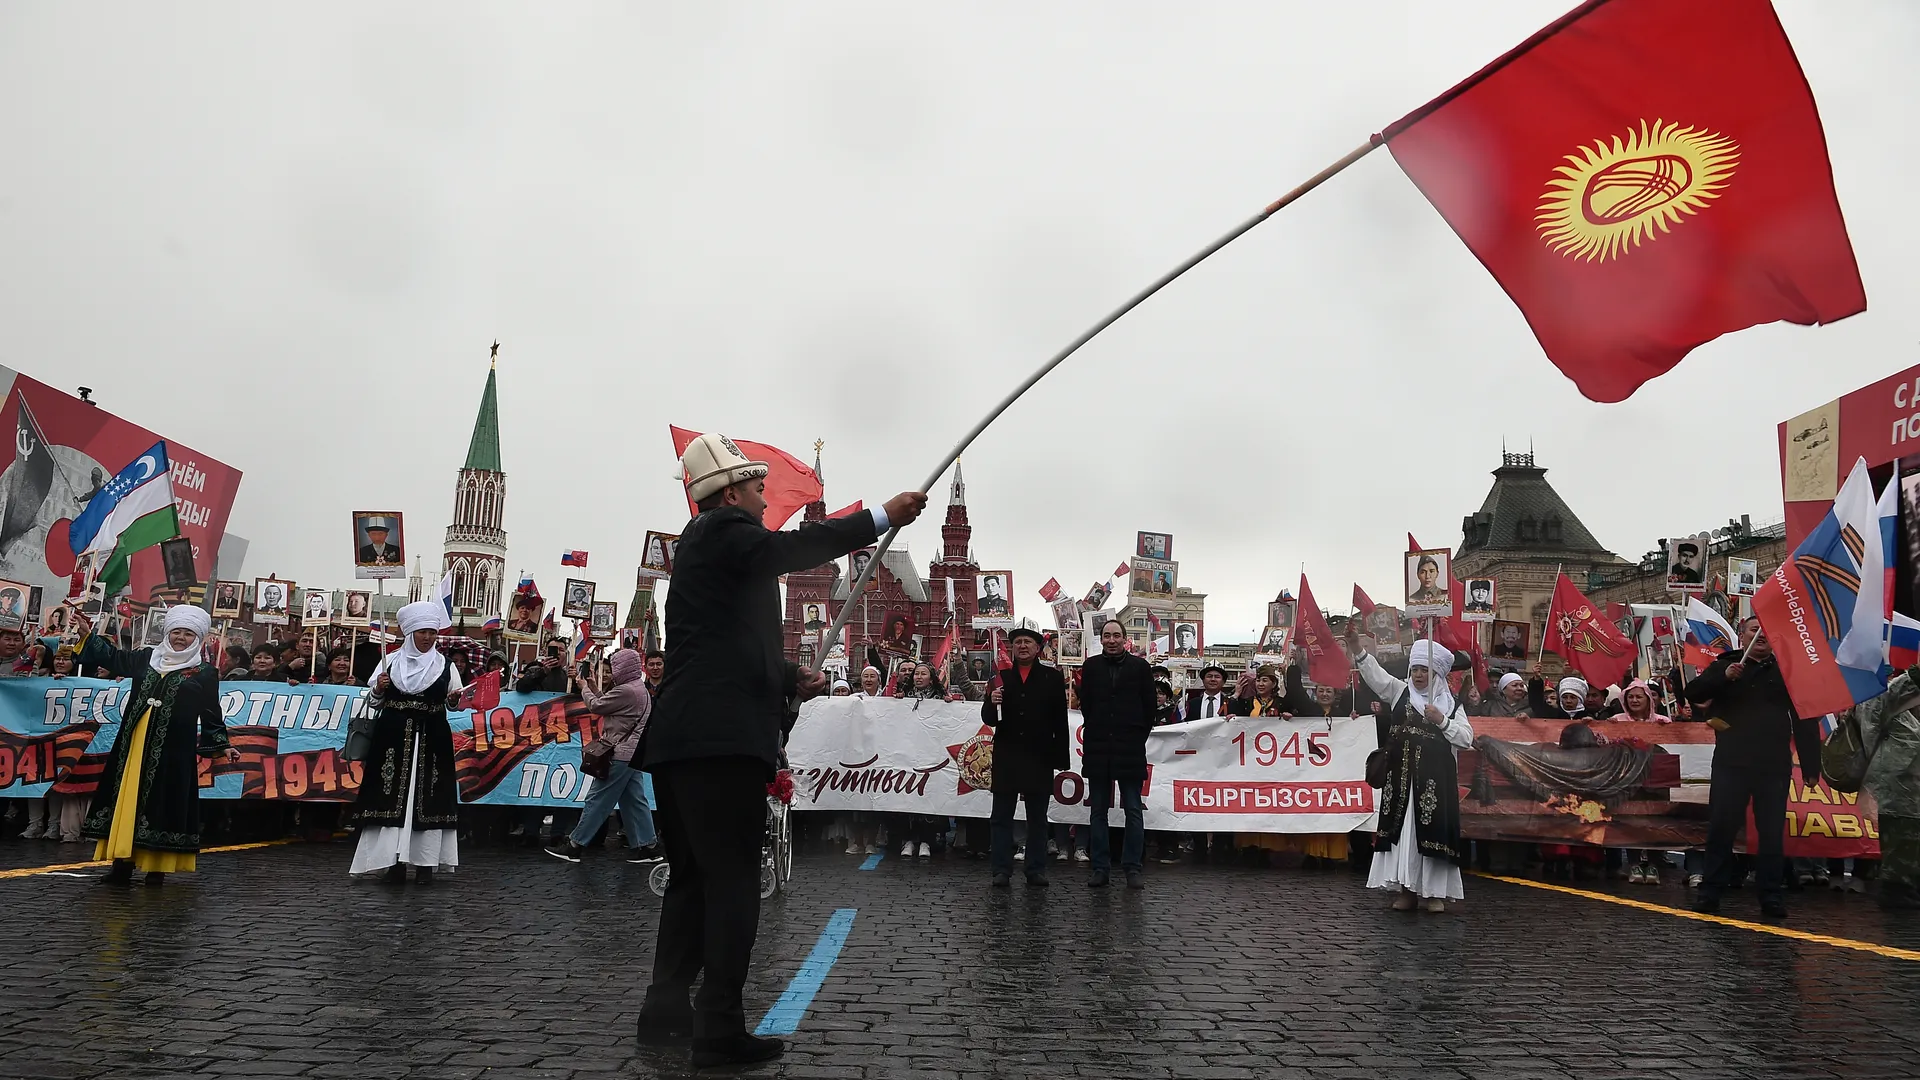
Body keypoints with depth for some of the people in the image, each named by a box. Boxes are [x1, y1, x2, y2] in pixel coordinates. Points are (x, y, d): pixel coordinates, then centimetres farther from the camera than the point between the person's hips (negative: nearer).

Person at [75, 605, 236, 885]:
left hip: (172, 748, -4)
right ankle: (123, 862, 10)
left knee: (161, 803, -2)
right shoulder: (146, 658, 11)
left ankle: (157, 866, 4)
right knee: (128, 799, 5)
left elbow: (211, 714, 4)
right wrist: (87, 634, 14)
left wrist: (222, 745, -1)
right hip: (134, 744, 4)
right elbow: (113, 657, 22)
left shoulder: (204, 673, 2)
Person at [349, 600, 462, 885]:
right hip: (394, 738, 0)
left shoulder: (445, 665, 7)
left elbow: (452, 704, 11)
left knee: (427, 797, -2)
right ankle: (394, 861, 2)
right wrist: (379, 689, -10)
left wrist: (454, 699, -10)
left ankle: (425, 862, 3)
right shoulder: (390, 661, 7)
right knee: (393, 795, -4)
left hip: (431, 740, 0)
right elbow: (373, 703, 10)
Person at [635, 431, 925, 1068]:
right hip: (721, 739, -10)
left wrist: (793, 680, 24)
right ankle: (721, 1031, -1)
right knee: (733, 881, -5)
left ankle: (666, 1013, 19)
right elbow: (793, 547, -21)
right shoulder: (724, 532, -4)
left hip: (677, 742, 10)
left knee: (693, 877, 16)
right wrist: (884, 517, -16)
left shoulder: (701, 546, 25)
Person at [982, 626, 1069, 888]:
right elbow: (989, 719, 5)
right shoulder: (1002, 677, 6)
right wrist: (992, 703, -16)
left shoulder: (1052, 678, 3)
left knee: (1037, 818, 7)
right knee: (1002, 817, 4)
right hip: (1006, 758, 1)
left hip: (1039, 758, -1)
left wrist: (1060, 757, -4)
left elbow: (1060, 721, 0)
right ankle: (1002, 871, 9)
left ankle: (1036, 871, 14)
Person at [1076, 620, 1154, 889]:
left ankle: (1132, 867, 9)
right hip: (1098, 749, 2)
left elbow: (1149, 706, 4)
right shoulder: (1091, 666, 6)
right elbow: (1085, 704, 11)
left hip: (1130, 748, -2)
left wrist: (1138, 736, 2)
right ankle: (1100, 868, 12)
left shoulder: (1139, 666, 2)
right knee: (1098, 811, 6)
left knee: (1133, 811, 2)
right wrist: (1096, 733, 8)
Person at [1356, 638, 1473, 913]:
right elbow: (1375, 675, -4)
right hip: (1402, 775, 2)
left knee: (1432, 829, -3)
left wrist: (1442, 721, -10)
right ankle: (1405, 889, 10)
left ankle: (1435, 891, 7)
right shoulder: (1400, 691, 11)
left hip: (1434, 777, -1)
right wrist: (1358, 650, -19)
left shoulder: (1451, 704, 9)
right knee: (1402, 829, 2)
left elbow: (1466, 737, 2)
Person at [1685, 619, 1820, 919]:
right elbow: (1693, 693, -5)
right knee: (1721, 829, 1)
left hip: (1774, 767, 1)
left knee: (1772, 833, 3)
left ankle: (1772, 896, 10)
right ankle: (1710, 891, 6)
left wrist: (1811, 766, 3)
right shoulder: (1725, 665, 8)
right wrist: (1724, 676, -20)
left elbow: (1805, 720, 8)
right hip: (1730, 763, -1)